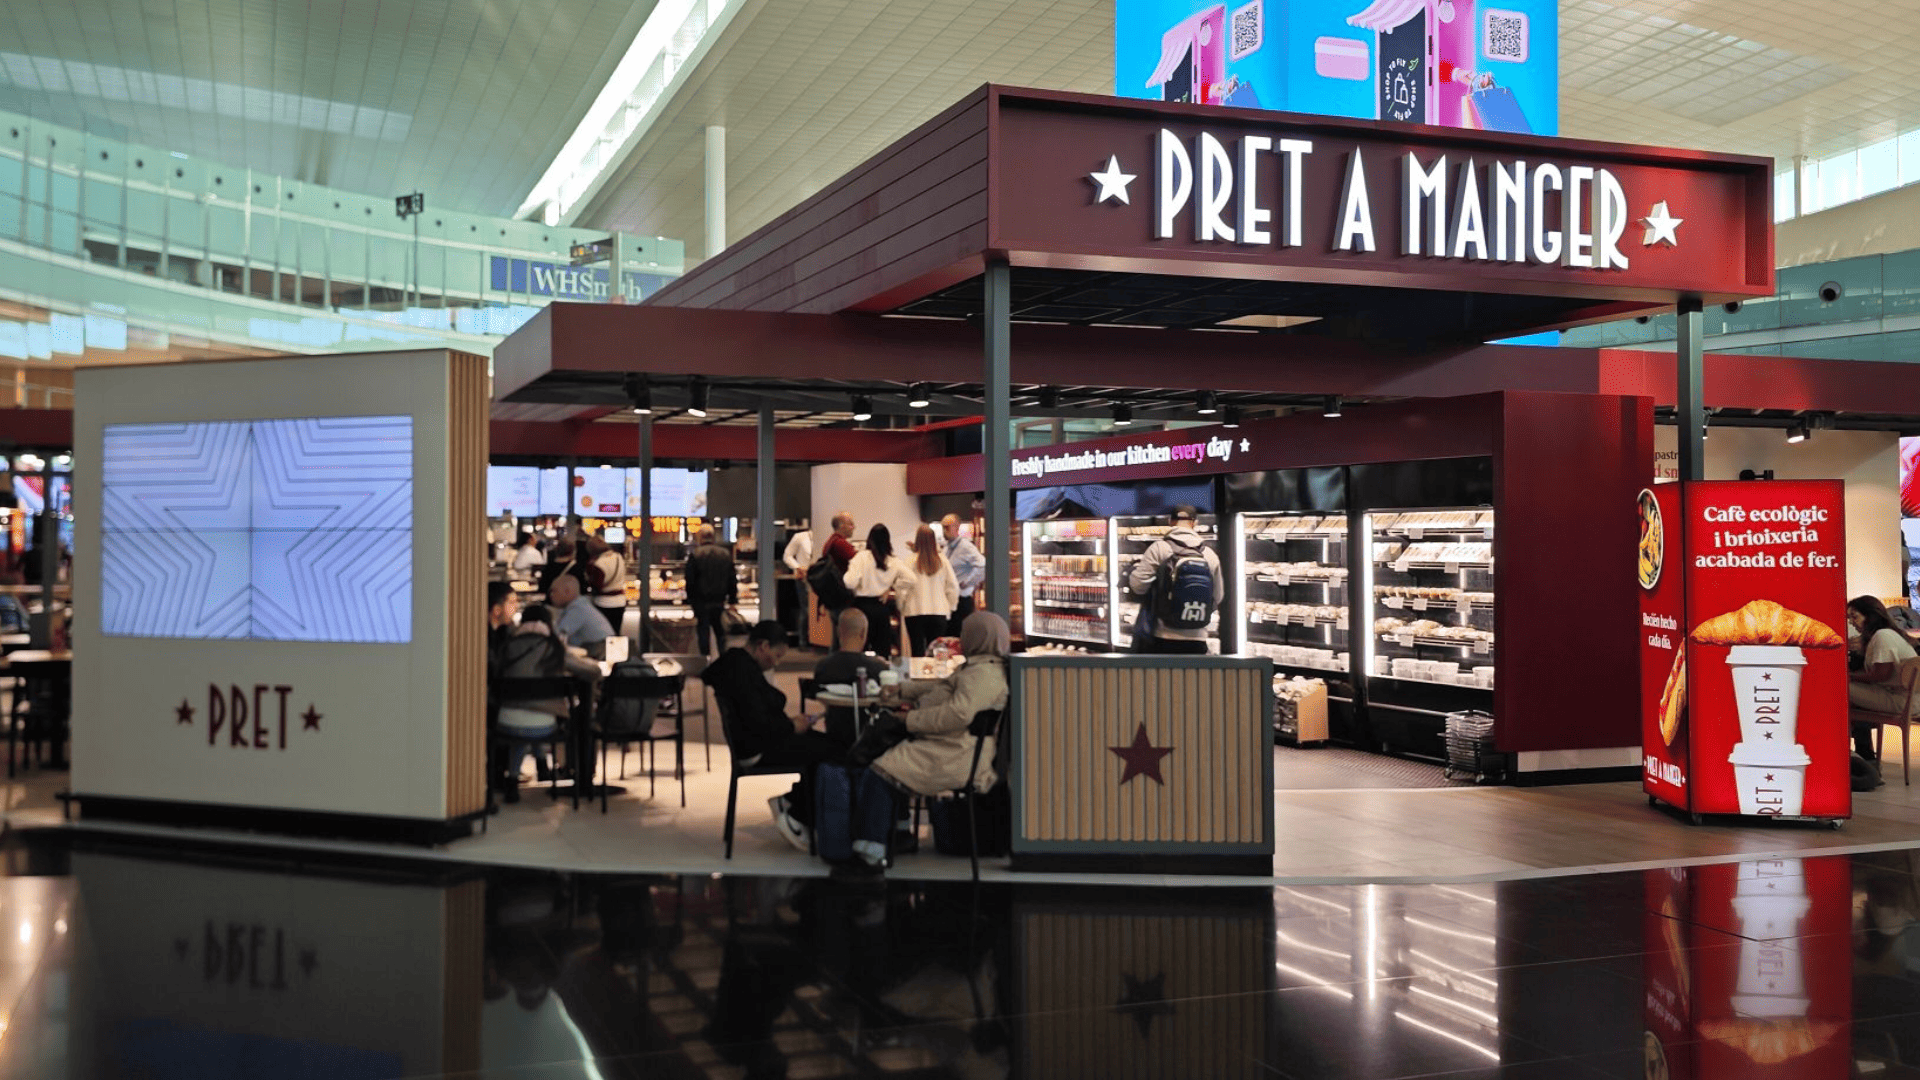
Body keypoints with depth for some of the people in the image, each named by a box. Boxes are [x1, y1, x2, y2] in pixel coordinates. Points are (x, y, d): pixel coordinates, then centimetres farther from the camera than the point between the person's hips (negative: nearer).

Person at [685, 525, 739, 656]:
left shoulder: (695, 554, -11)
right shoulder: (726, 554, 3)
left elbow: (690, 580, -10)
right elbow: (732, 580, 7)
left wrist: (690, 599, -2)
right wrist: (733, 599, 12)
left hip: (701, 601, -4)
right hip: (719, 600, 4)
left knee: (703, 630, 3)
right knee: (719, 629, 15)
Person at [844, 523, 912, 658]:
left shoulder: (862, 558, -11)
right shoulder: (894, 562, -1)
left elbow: (850, 582, -19)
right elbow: (909, 579, -7)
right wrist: (891, 588, 4)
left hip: (863, 606, -3)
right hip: (883, 606, 3)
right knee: (883, 650, 10)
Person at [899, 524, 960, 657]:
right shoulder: (943, 561, 0)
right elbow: (953, 588, 4)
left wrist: (900, 608, 9)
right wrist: (949, 607, 18)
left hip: (914, 612, -2)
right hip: (939, 612, 2)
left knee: (917, 652, 2)